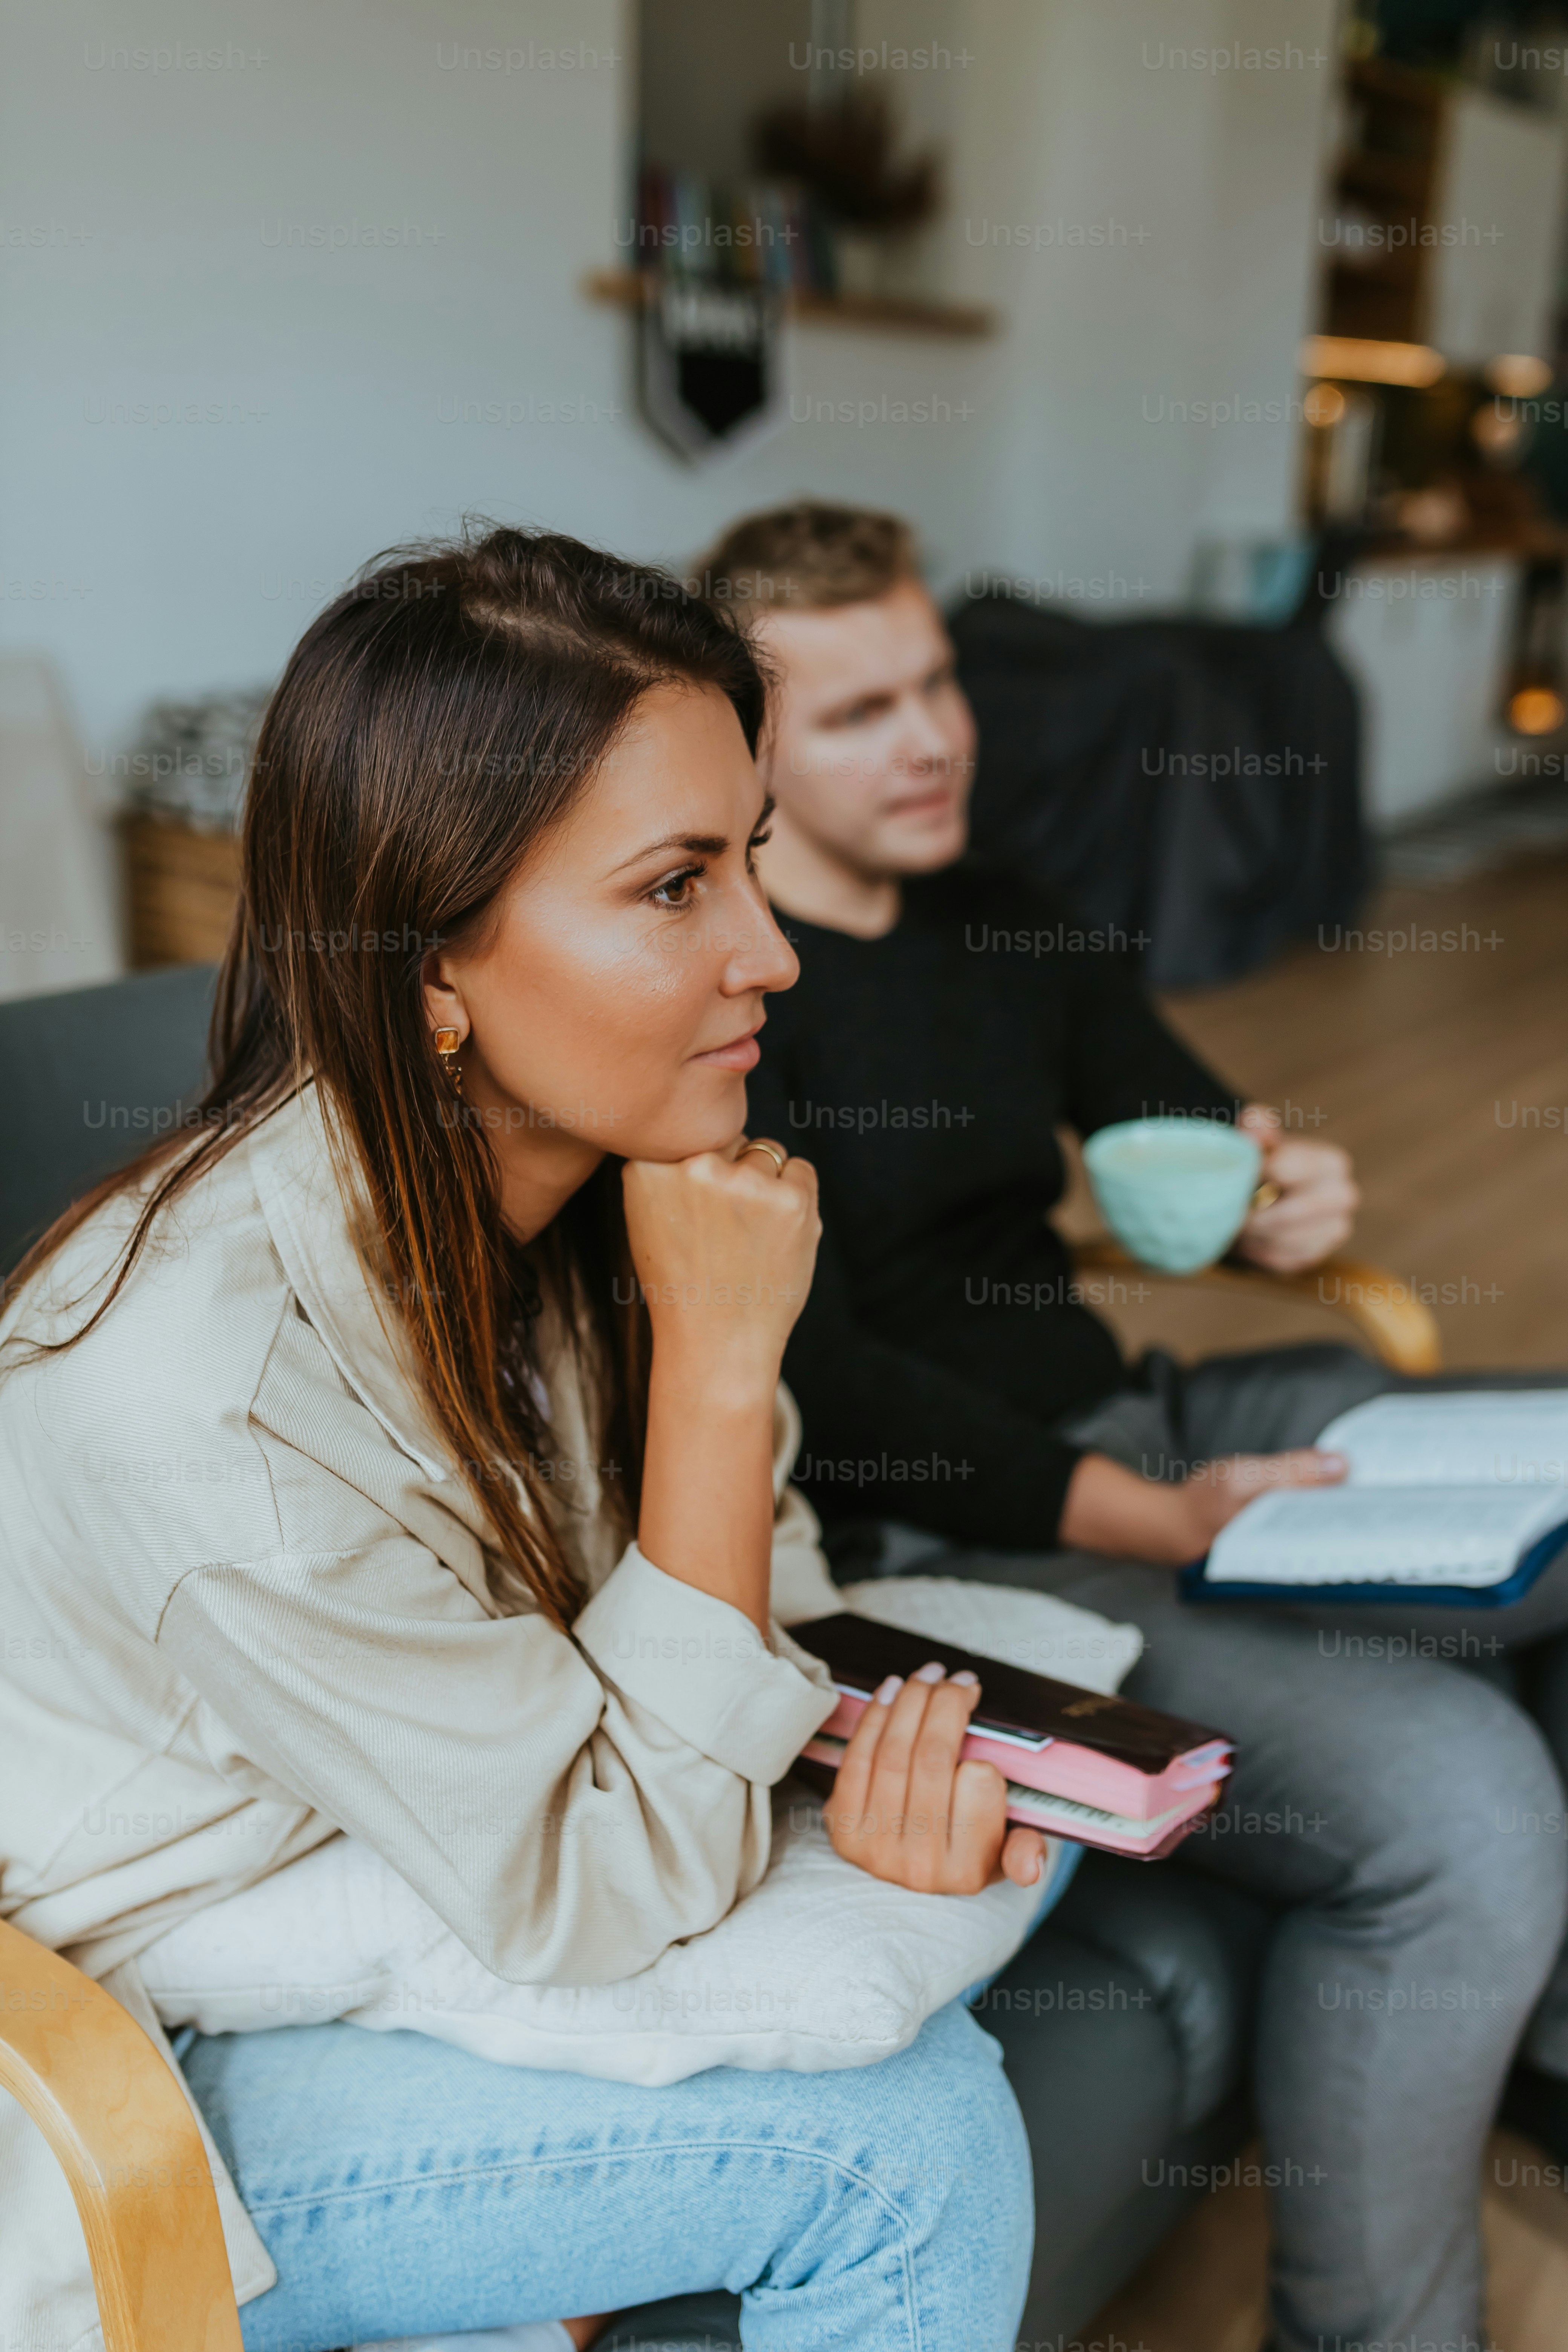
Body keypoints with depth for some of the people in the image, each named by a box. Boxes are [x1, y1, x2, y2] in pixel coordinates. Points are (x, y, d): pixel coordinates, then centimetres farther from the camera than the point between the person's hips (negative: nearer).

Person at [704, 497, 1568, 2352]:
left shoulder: (999, 925, 14)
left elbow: (1183, 1124, 17)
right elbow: (815, 1384, -18)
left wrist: (1278, 1199, -8)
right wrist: (1155, 1521, -26)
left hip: (1138, 1427, 9)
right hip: (929, 1542, -9)